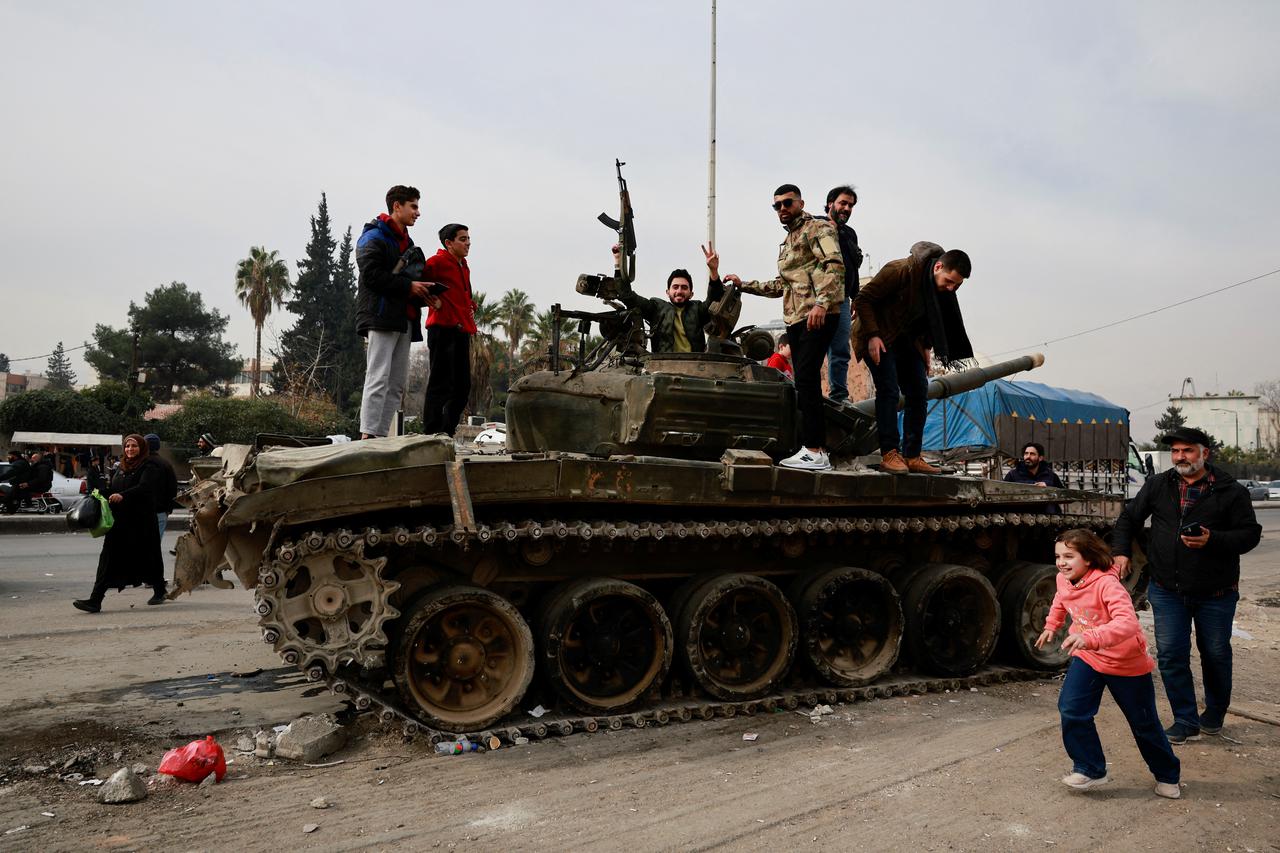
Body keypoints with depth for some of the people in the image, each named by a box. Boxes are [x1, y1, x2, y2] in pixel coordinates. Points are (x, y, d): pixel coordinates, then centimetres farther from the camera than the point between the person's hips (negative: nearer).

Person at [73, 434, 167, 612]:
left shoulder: (149, 467, -5)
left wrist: (122, 495, -35)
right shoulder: (121, 468, 18)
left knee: (147, 556, 7)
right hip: (118, 520, 6)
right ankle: (95, 600, -7)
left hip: (141, 521, -6)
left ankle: (159, 592, 26)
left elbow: (144, 487, -21)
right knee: (108, 558, -3)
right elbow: (112, 490, 21)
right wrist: (102, 490, 0)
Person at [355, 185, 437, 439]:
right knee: (378, 378, -14)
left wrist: (423, 292, 9)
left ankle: (381, 435, 10)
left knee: (397, 383, 7)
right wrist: (409, 286, -15)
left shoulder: (406, 241, 25)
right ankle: (368, 435, -15)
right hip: (381, 317, -9)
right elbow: (372, 275, -16)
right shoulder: (373, 238, -4)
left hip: (404, 320, 9)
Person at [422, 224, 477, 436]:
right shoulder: (438, 261, -5)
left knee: (462, 387, 11)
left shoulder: (464, 267, 22)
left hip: (461, 331, 9)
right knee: (440, 385, -9)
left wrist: (471, 306, 16)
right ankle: (431, 434, -7)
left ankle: (447, 433, 19)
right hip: (443, 330, -9)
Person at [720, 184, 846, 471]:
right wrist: (743, 284, 25)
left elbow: (834, 264, -16)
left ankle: (813, 451, -17)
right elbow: (780, 285, 30)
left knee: (806, 379, -17)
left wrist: (821, 302, -27)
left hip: (819, 315, -9)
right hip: (795, 318, 9)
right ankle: (817, 451, 11)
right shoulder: (787, 241, 26)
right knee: (806, 382, 7)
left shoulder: (818, 228, 0)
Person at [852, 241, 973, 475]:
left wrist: (925, 347, 5)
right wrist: (873, 335, -28)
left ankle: (912, 456, 4)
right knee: (889, 391, -18)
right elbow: (863, 299, -22)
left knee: (919, 391, 0)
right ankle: (889, 455, -14)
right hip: (879, 337, -7)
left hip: (907, 340, 7)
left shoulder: (944, 289, -4)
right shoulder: (901, 271, -26)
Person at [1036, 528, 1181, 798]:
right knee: (1071, 710, -11)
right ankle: (1090, 769, 6)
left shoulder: (1106, 584, -32)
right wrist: (1051, 626, 14)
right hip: (1087, 658, 5)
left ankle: (1167, 775, 36)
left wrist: (1090, 637, -57)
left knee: (1144, 725, 11)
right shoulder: (1064, 580, -9)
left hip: (1127, 664, -5)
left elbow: (1128, 623, -47)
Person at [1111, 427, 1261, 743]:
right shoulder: (1157, 485, 3)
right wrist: (1121, 551, -1)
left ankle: (1215, 714, 36)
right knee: (1170, 655, 0)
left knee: (1215, 654, 14)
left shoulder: (1230, 491, -6)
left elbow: (1250, 534, -7)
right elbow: (1129, 518, 12)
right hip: (1168, 590, 2)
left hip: (1215, 592, -2)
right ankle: (1186, 722, 12)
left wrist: (1212, 540, -23)